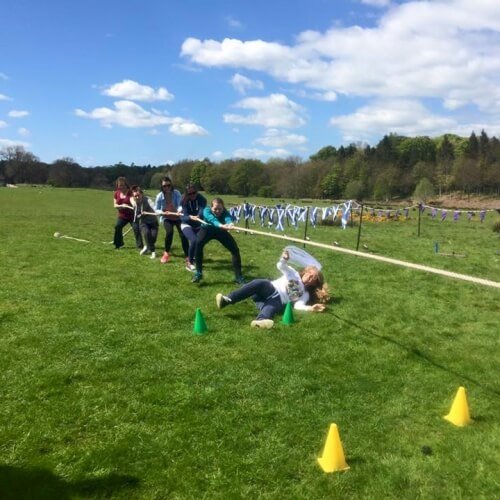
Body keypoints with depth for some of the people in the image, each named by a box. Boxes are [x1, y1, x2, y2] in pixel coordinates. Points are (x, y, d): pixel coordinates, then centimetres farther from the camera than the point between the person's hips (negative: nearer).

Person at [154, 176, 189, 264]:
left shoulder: (176, 193, -19)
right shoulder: (159, 196, -15)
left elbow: (180, 205, -30)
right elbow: (156, 210, -9)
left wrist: (179, 211, -52)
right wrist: (163, 212, -28)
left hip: (177, 217, 0)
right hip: (166, 218, 0)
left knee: (183, 234, -14)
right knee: (169, 232, -26)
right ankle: (166, 253, -4)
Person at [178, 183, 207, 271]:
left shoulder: (202, 199, -16)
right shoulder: (184, 201, -17)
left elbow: (202, 210, -35)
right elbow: (183, 217, -26)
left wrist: (198, 216, -58)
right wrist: (190, 217, -48)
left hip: (198, 225, 3)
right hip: (186, 224, -3)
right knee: (194, 240, -27)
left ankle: (190, 258, 30)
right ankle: (189, 262, -10)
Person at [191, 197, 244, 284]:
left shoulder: (225, 212, -30)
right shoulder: (207, 210, -33)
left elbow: (228, 219, -55)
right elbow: (212, 219, -54)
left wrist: (230, 224, -80)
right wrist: (221, 225, -75)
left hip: (221, 231, 1)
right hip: (207, 229, -1)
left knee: (235, 249, -12)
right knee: (198, 244, -31)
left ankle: (238, 276, 3)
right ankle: (198, 273, -19)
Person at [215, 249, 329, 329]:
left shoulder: (305, 294, 24)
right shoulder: (293, 274, 25)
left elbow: (298, 305, 5)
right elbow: (281, 266, 7)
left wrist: (310, 308, -15)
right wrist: (284, 259, -16)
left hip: (278, 301, -1)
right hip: (270, 289, 1)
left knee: (272, 308, -38)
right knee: (259, 283, -34)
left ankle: (260, 320, -74)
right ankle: (228, 300, -49)